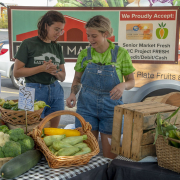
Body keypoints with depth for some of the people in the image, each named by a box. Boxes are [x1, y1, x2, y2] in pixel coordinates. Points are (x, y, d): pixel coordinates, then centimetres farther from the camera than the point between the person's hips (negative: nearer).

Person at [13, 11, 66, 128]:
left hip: (56, 92, 5)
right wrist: (41, 68, -15)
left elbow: (63, 77, 13)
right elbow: (16, 72, -8)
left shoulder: (57, 47, 11)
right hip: (35, 92, -5)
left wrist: (55, 72, -9)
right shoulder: (29, 44, -3)